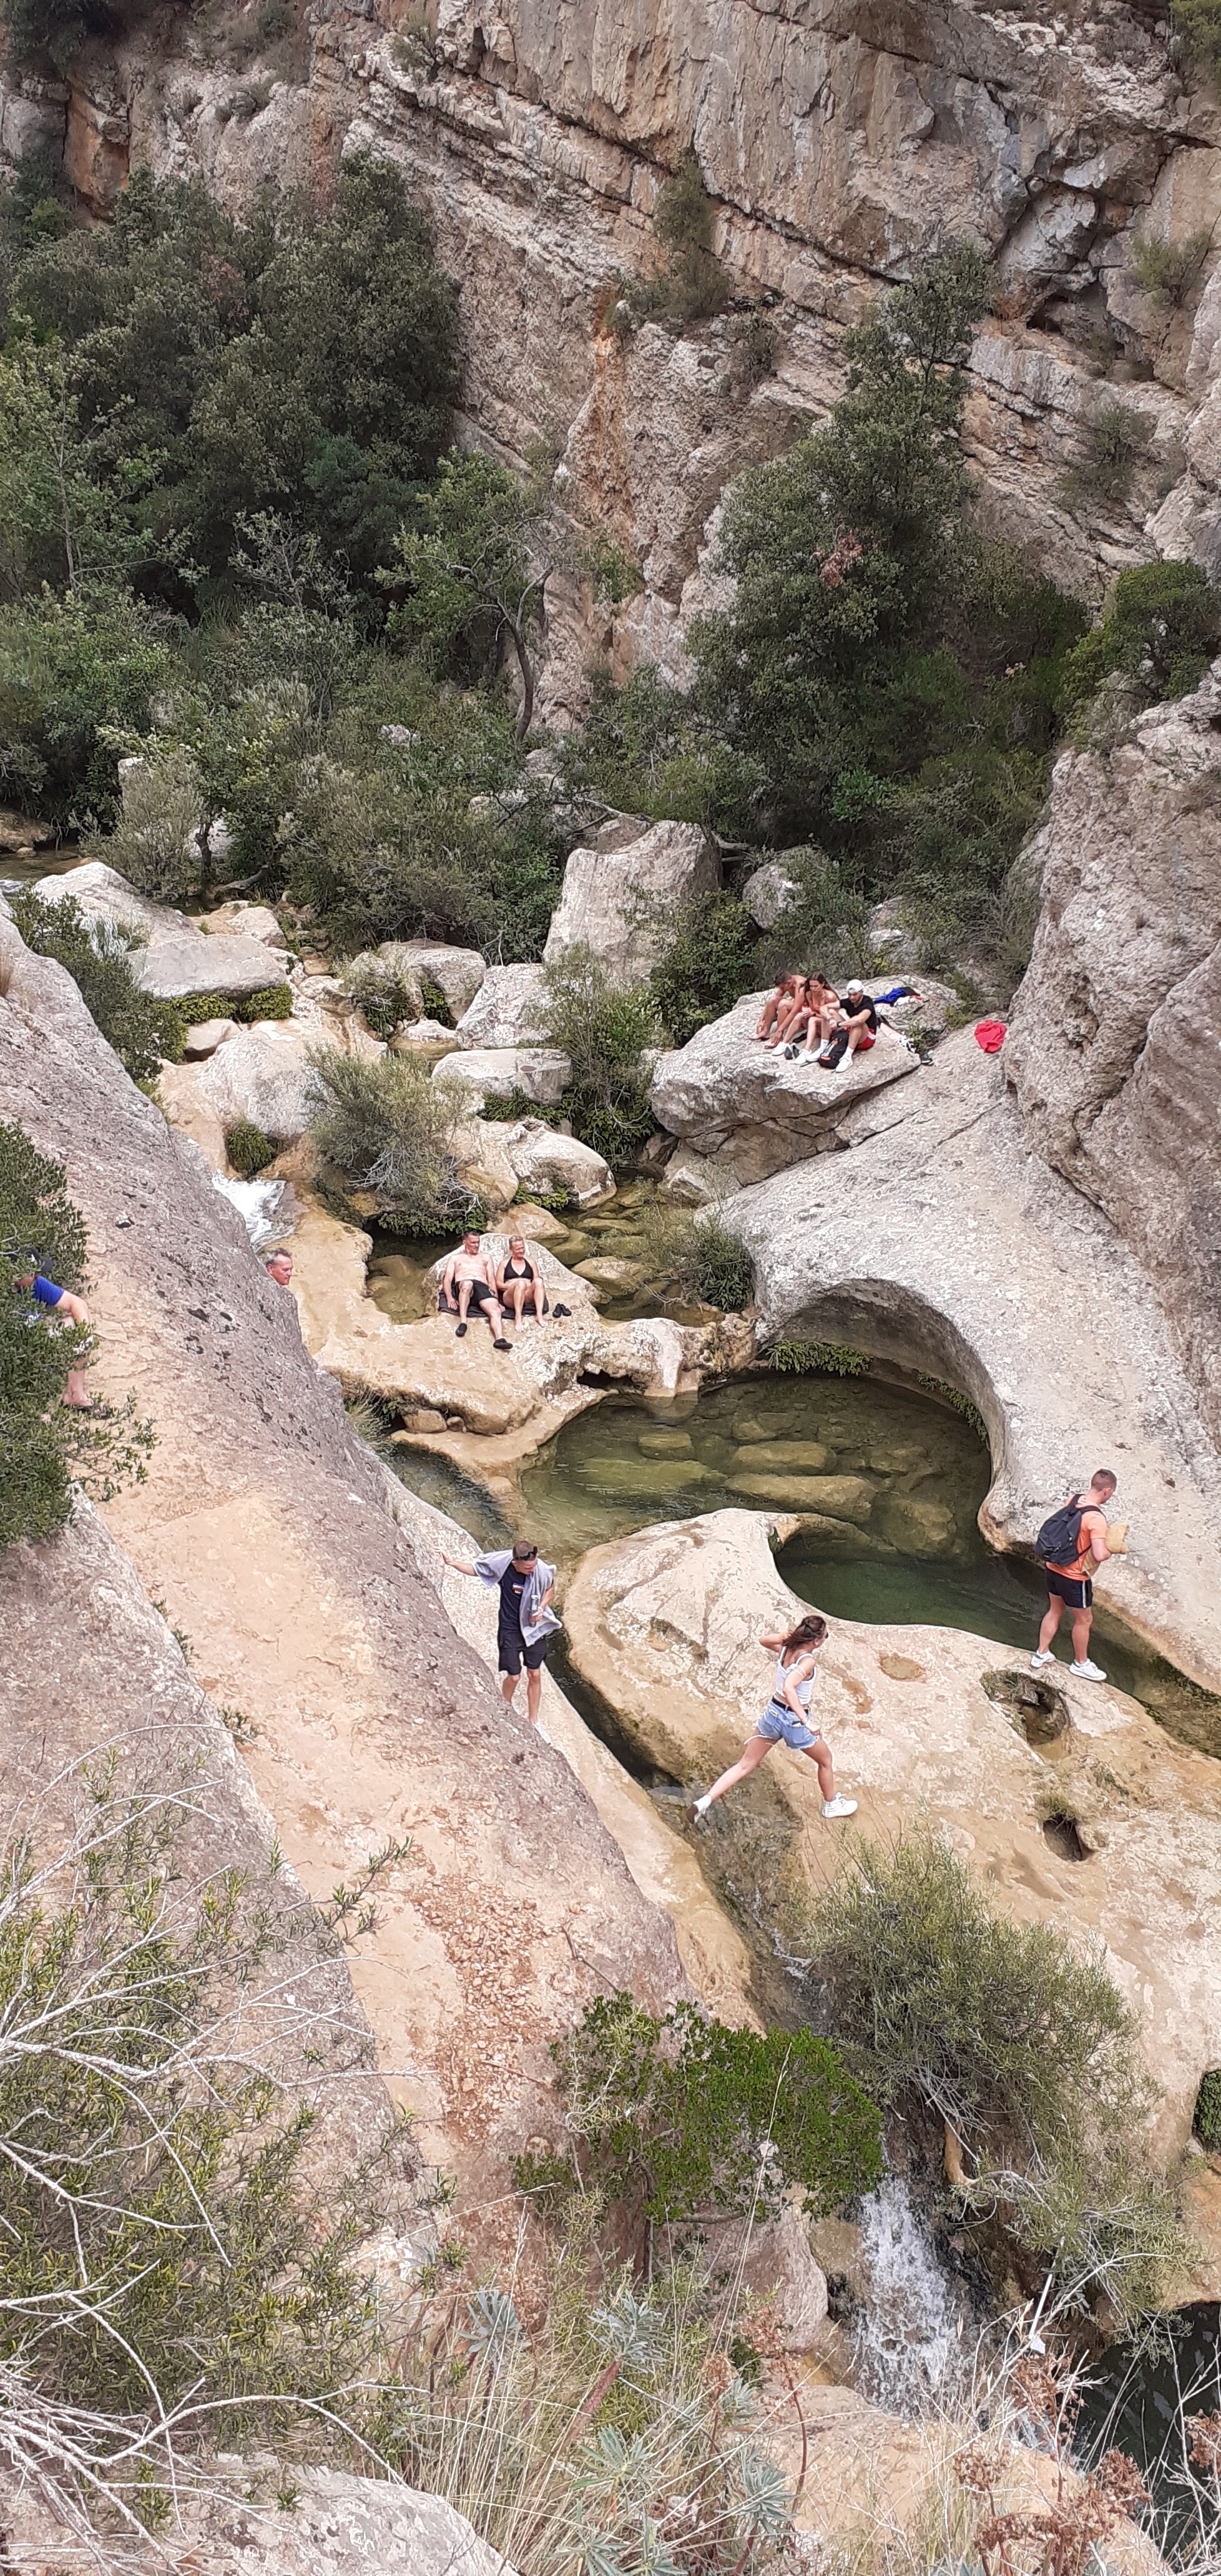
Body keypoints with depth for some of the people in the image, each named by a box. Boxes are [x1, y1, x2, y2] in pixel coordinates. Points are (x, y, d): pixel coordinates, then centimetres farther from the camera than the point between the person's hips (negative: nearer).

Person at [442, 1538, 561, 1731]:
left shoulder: (542, 1571, -22)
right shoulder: (501, 1565, -24)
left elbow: (550, 1587, 2)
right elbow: (474, 1569, -7)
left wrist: (542, 1608, -14)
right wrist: (453, 1563, -23)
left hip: (534, 1628, 2)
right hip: (510, 1630, -1)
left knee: (535, 1675, 11)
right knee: (514, 1676, 3)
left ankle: (533, 1722, 29)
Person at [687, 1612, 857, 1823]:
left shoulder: (785, 1648, -5)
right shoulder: (807, 1661, -25)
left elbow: (763, 1640, 17)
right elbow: (788, 1688, -40)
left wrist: (789, 1636, 4)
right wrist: (807, 1722, -41)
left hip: (773, 1713, 6)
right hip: (794, 1721, -6)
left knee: (745, 1765, 11)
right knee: (826, 1761, 23)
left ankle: (705, 1801, -2)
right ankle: (831, 1806, 44)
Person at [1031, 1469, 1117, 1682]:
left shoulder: (1072, 1500, -4)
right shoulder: (1096, 1517, -27)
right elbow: (1100, 1555, -32)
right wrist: (1111, 1550, -12)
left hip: (1053, 1567, 7)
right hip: (1074, 1577, -7)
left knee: (1055, 1610, 27)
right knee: (1084, 1620, 16)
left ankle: (1041, 1654, 37)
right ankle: (1081, 1664, 34)